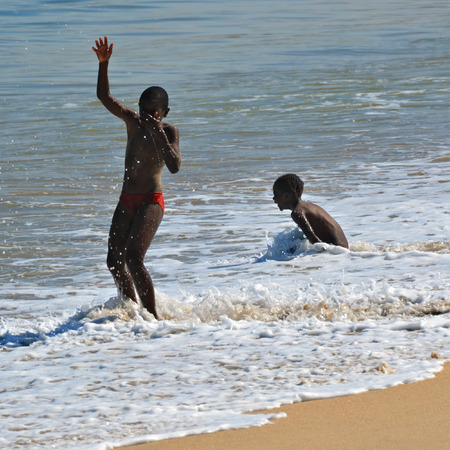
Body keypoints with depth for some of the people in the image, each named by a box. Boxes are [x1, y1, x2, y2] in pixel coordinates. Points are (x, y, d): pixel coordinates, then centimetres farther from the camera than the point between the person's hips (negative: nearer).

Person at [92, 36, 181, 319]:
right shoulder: (133, 122, 5)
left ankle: (153, 317, -13)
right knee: (115, 261, 9)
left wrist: (159, 135, -31)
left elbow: (175, 167, -24)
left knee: (134, 259, -20)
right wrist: (103, 64, -10)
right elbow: (105, 97, 3)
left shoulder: (169, 132, -10)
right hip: (127, 201, 7)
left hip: (151, 202, -7)